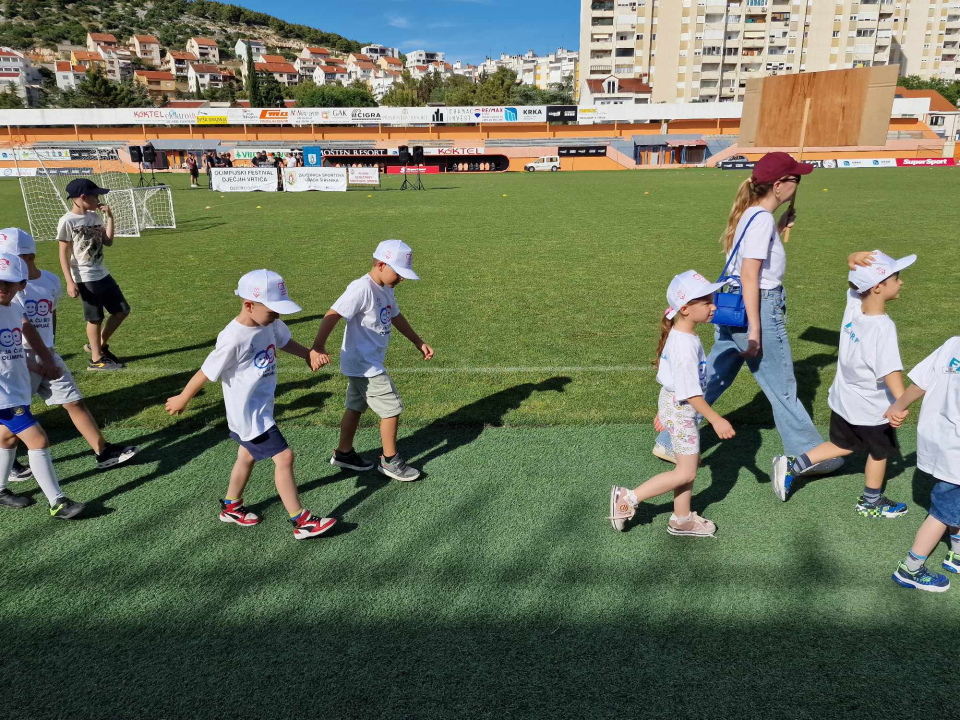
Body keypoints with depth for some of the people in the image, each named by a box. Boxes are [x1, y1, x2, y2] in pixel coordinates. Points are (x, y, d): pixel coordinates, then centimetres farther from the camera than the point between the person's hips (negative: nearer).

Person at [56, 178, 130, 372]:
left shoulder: (94, 216, 7)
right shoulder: (68, 221, -13)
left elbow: (108, 242, 6)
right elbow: (64, 254, -12)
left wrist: (110, 217, -1)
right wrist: (70, 282, -16)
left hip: (103, 274, 7)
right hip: (85, 279, -7)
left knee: (122, 310, 11)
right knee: (95, 318, 2)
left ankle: (99, 345, 28)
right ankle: (96, 359, 17)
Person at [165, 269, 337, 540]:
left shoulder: (270, 323, -7)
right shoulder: (233, 339, -29)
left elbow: (285, 342, 15)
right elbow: (206, 373, -17)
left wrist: (309, 354, 1)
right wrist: (182, 400, -4)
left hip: (261, 408, 9)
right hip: (248, 414, -9)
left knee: (248, 456, 24)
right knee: (284, 457, -7)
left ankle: (231, 507, 46)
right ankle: (301, 522, 4)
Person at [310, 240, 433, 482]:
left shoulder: (386, 289, 6)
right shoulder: (362, 289, -23)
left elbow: (396, 317, 21)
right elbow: (332, 315, -32)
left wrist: (419, 342, 24)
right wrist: (317, 348, -43)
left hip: (365, 364, 9)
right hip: (364, 366, -9)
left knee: (355, 407, 20)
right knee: (392, 409, -1)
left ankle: (344, 453, 36)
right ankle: (389, 461, 15)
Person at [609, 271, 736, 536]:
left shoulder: (678, 335, 3)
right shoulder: (685, 345, -28)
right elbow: (690, 393, -27)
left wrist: (662, 412, 22)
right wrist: (716, 420, -21)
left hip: (673, 405, 10)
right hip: (682, 411, -10)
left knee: (690, 464, 19)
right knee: (686, 473, 3)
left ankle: (681, 519, 33)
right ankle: (628, 498, 8)